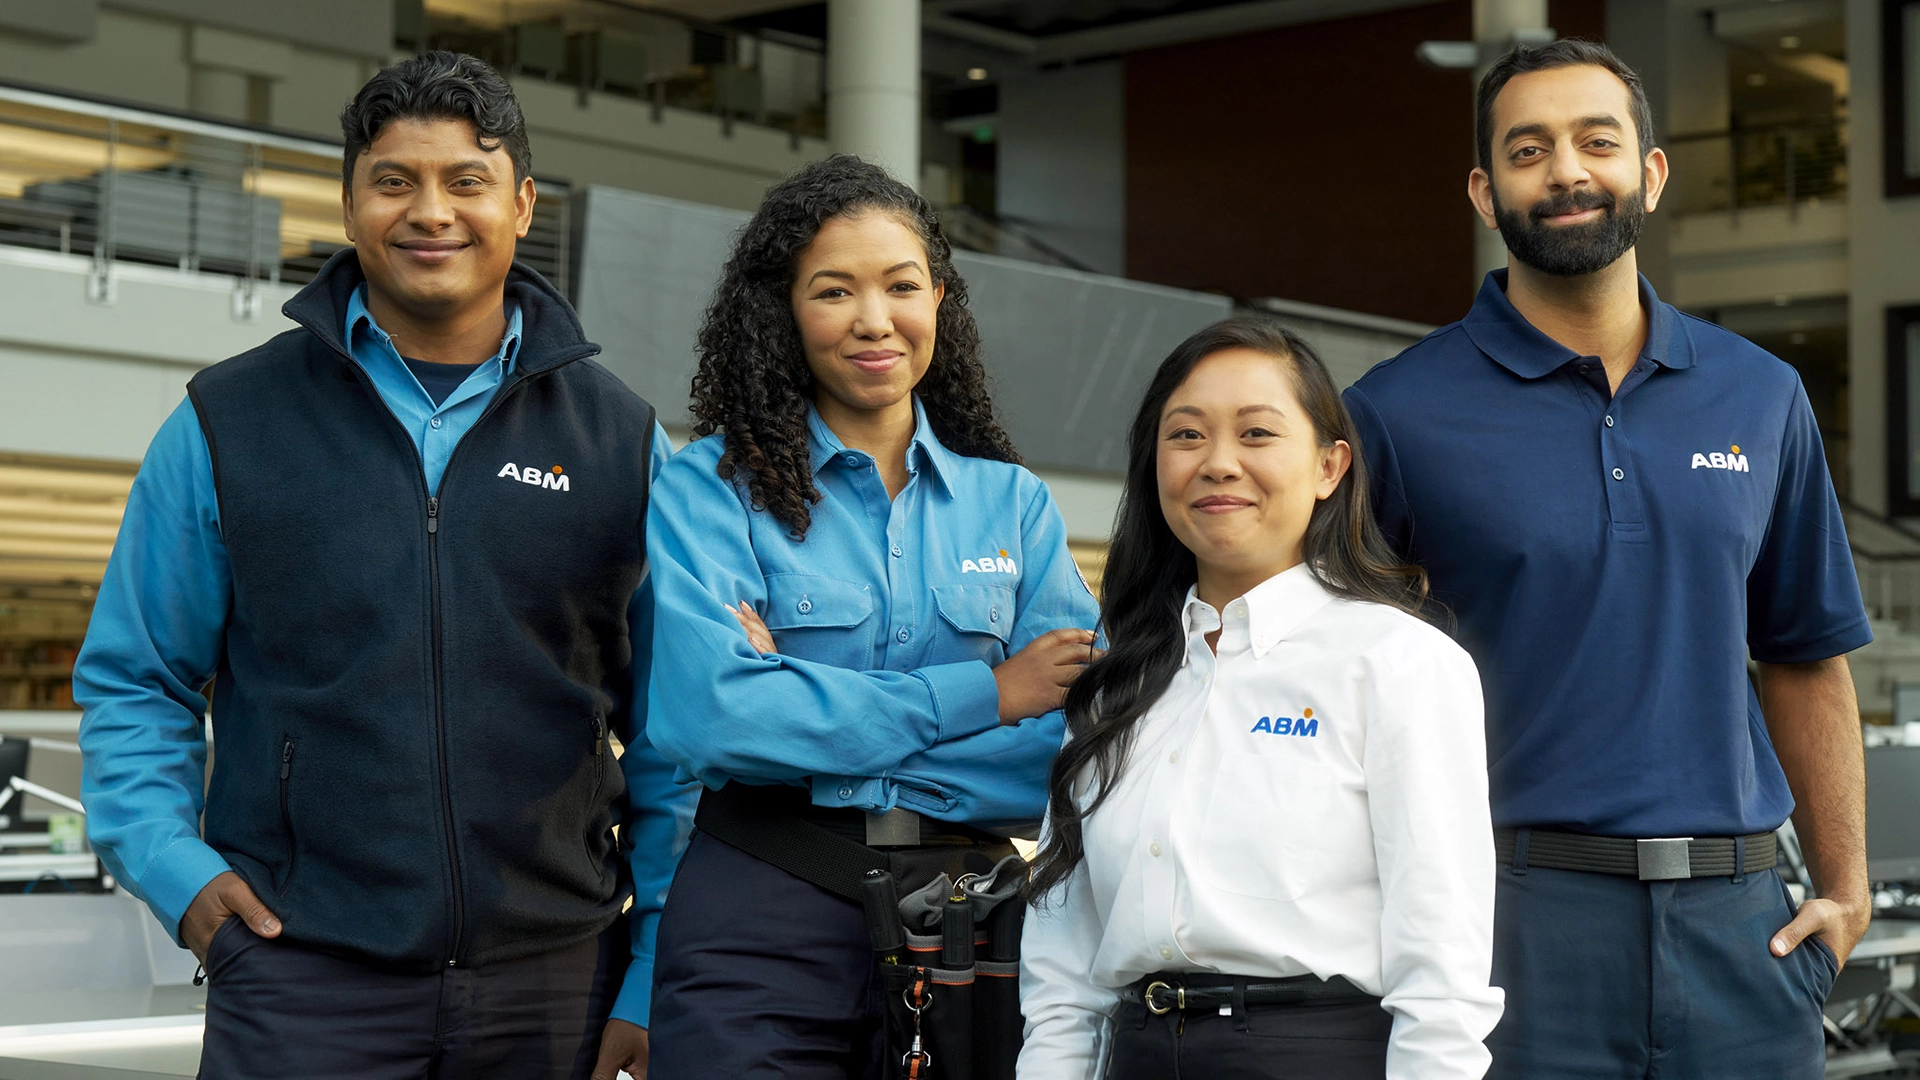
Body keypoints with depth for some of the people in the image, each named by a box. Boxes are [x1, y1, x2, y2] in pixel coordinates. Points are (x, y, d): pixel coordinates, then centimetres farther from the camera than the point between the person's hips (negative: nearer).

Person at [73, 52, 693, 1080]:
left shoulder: (622, 441, 7)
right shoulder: (225, 425, 6)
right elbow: (132, 681, 11)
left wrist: (655, 979, 2)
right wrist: (173, 865, -5)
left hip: (555, 976, 1)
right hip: (304, 974, -1)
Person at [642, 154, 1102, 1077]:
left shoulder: (1013, 502, 9)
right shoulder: (712, 488, 0)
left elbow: (1081, 739, -2)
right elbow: (706, 712, -16)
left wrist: (804, 701, -11)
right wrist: (986, 693, -10)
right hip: (762, 916, -3)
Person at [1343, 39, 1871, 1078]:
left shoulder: (1761, 397, 10)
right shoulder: (1397, 411, -2)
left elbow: (1804, 658, 16)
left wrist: (1845, 885, 9)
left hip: (1738, 917, 4)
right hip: (1515, 914, -3)